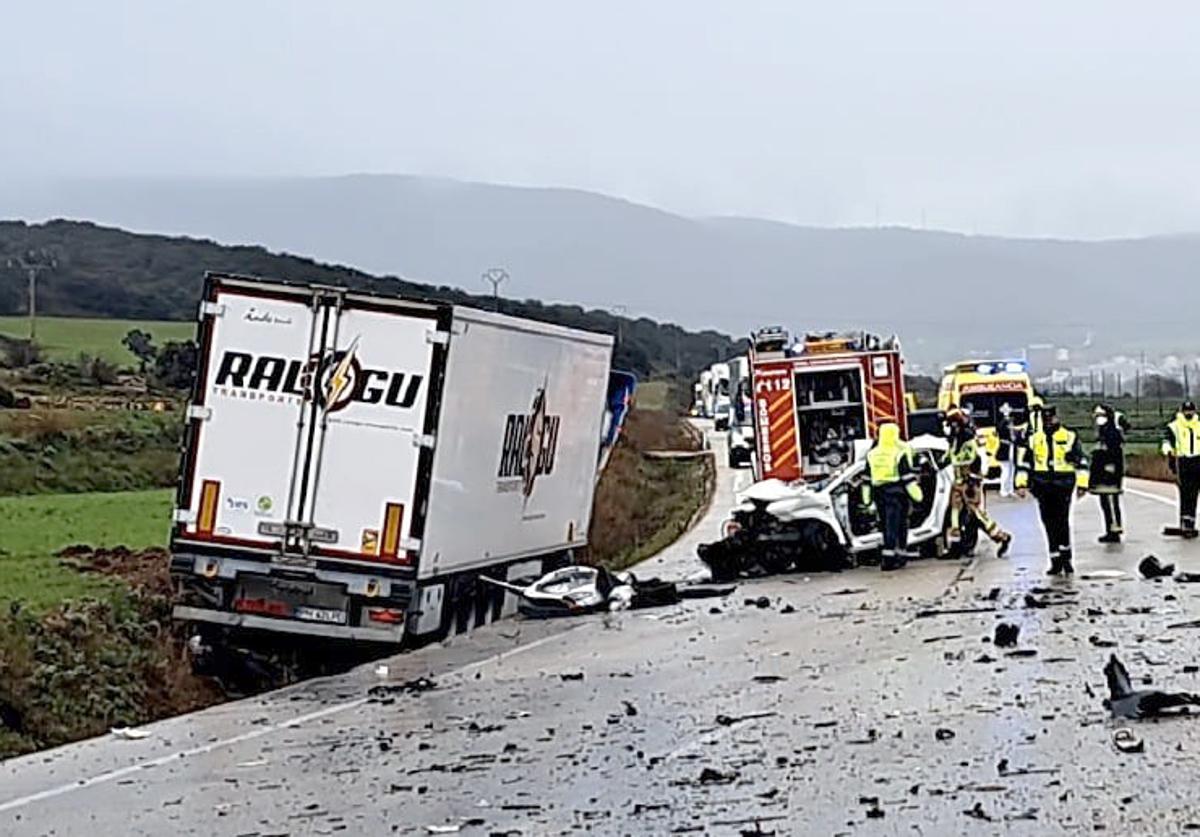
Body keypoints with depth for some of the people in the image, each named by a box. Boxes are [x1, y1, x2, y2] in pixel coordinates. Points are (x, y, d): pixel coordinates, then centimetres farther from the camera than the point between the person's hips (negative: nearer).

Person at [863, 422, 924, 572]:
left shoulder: (872, 453, 10)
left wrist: (867, 497, 20)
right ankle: (888, 558, -15)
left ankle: (900, 554, 21)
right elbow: (907, 474, -10)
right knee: (893, 526, -8)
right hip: (896, 491, -5)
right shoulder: (900, 452, -6)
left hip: (878, 492, 5)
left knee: (887, 525, 13)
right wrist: (915, 492, -7)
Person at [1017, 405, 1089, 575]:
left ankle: (1065, 558, 1)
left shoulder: (1070, 437, 4)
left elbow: (1082, 462, 5)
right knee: (1049, 525, 3)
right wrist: (1021, 484, 8)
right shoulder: (1034, 439, 13)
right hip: (1043, 488, 3)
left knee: (1062, 522, -11)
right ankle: (1055, 561, 8)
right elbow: (1023, 463, 16)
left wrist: (1082, 485, 0)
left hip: (1063, 486, -3)